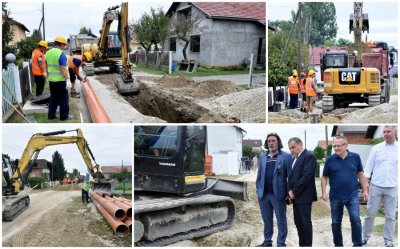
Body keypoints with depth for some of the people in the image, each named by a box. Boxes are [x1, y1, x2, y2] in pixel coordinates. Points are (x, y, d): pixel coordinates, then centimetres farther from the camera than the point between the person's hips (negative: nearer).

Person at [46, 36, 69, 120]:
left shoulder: (48, 53, 8)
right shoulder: (61, 54, -16)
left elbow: (47, 67, 15)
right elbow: (63, 69, -21)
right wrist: (67, 80, -17)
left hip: (51, 80, 7)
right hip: (60, 80, -7)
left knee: (53, 98, 17)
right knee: (63, 99, 4)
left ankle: (51, 115, 20)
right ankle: (63, 116, 10)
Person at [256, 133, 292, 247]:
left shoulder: (285, 156, -4)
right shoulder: (262, 157, 11)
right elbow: (259, 175, 13)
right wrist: (258, 190, 6)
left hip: (278, 194, -4)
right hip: (264, 194, 5)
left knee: (281, 220, 7)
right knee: (266, 219, 15)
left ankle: (281, 243, 17)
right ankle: (267, 241, 28)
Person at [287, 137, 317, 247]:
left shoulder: (309, 156, -11)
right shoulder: (294, 158, 17)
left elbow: (307, 176, -20)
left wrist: (294, 191, -15)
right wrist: (290, 192, 5)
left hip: (304, 196, -8)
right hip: (295, 196, 9)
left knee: (305, 222, -2)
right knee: (298, 222, 12)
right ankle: (301, 244, 21)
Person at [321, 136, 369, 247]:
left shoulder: (355, 157, -2)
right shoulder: (330, 160, -4)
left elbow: (360, 174, 6)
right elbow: (324, 177, 3)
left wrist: (365, 190, 3)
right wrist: (324, 193, -6)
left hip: (352, 195, -1)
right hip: (335, 197, 1)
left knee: (356, 220, -8)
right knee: (336, 222, 9)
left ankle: (357, 244, 6)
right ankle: (338, 244, 25)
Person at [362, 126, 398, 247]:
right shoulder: (376, 148, 2)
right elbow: (369, 166, 2)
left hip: (392, 188, 0)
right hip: (376, 186, 0)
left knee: (390, 216, 8)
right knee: (370, 213, 6)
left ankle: (389, 240, 19)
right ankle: (365, 237, 19)